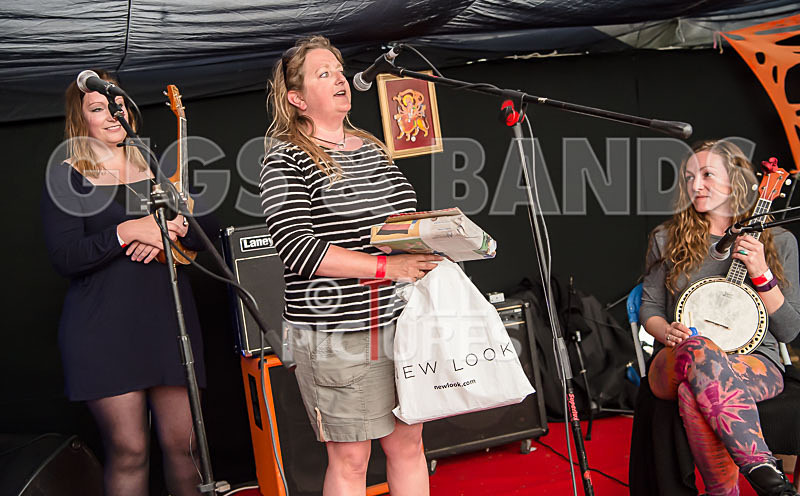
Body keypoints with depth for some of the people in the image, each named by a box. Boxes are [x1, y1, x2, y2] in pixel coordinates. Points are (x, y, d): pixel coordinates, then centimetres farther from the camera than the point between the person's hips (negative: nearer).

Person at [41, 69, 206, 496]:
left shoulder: (155, 170, 16)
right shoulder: (66, 176, 3)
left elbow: (197, 239, 16)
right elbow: (65, 257, -9)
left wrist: (172, 231, -6)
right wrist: (128, 231, -18)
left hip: (168, 317, 4)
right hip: (104, 328, -4)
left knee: (181, 440, 1)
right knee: (127, 449, -4)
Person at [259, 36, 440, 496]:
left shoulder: (373, 147, 13)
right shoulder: (286, 159, -7)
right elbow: (299, 248, -19)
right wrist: (386, 267, -22)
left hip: (400, 317, 6)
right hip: (337, 332, -6)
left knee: (408, 442, 12)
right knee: (350, 459, 2)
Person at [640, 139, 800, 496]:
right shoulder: (668, 239, 14)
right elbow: (649, 307, 15)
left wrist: (760, 273, -8)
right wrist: (667, 332, -9)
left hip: (755, 364, -1)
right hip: (675, 366, 1)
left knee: (694, 390, -39)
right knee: (699, 350, -40)